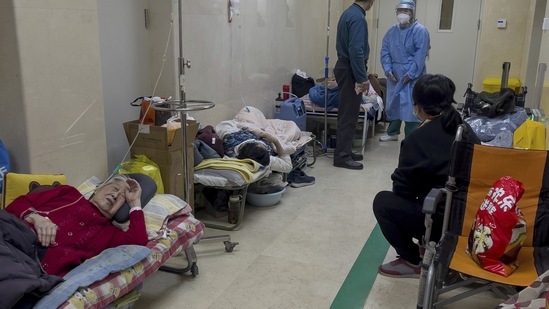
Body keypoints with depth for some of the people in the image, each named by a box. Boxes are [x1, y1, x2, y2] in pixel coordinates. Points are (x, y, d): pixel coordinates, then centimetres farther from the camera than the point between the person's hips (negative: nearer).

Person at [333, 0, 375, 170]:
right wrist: (362, 78, -21)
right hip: (350, 70, -10)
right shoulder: (358, 17, -18)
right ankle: (342, 156, 0)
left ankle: (345, 151, 22)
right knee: (348, 115, -5)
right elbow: (356, 50, -24)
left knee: (348, 113, 14)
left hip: (345, 66, 10)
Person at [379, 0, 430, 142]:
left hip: (412, 77, -6)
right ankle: (392, 132, 31)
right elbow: (385, 52, 8)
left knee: (410, 107, -6)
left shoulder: (420, 31, -10)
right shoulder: (392, 31, 9)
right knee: (392, 104, 15)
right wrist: (388, 69, -5)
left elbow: (420, 56, -15)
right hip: (394, 76, 6)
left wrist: (410, 74, -19)